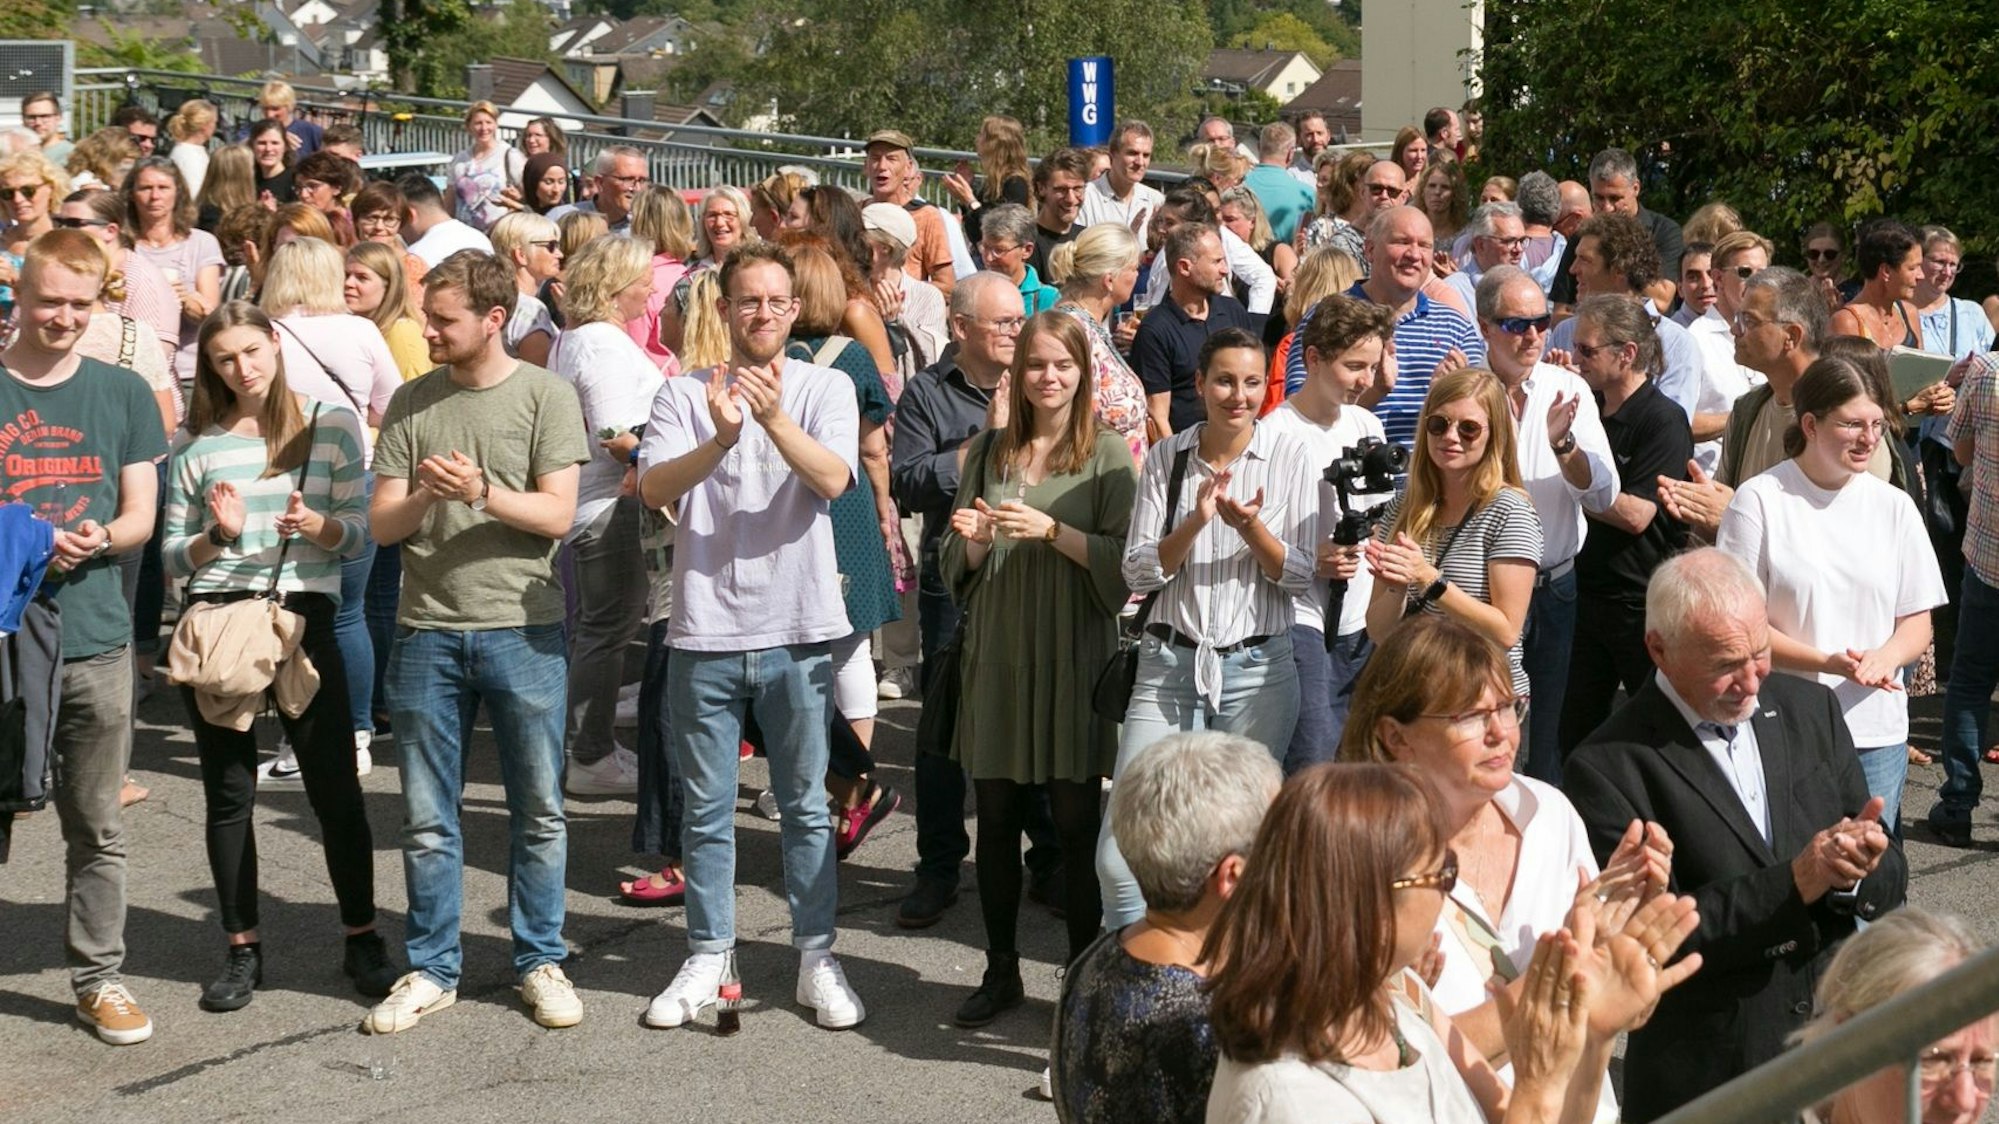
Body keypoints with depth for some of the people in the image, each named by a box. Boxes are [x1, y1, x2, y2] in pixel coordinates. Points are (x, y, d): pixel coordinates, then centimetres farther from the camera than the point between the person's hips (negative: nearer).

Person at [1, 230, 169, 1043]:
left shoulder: (123, 394, 7)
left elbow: (141, 516, 8)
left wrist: (98, 538, -14)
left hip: (95, 635, 2)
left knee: (98, 826, 10)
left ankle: (98, 977, 20)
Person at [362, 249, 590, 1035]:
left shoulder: (545, 397, -2)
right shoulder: (411, 403, 7)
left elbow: (558, 514, -8)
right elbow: (381, 524, 3)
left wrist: (484, 492, -22)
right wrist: (421, 496, -17)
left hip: (522, 630, -2)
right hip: (427, 631, 3)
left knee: (539, 811, 6)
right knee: (426, 820, 8)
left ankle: (540, 961, 19)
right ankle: (431, 970, 19)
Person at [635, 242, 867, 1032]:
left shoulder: (825, 388, 1)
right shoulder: (685, 395, 2)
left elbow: (833, 478, -16)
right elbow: (654, 488, -13)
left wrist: (774, 419, -32)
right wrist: (719, 440, -31)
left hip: (798, 629, -1)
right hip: (705, 632, 1)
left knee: (806, 807, 7)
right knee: (707, 811, 10)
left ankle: (816, 960, 16)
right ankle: (708, 958, 21)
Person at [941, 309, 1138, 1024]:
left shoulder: (1108, 455, 0)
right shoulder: (988, 452, 11)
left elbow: (1123, 563, -8)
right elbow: (957, 569, 14)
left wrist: (1051, 530, -17)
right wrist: (973, 540, -6)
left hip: (1075, 654, -3)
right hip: (997, 652, 4)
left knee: (1076, 822, 1)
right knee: (996, 818, 8)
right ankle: (1001, 971, 20)